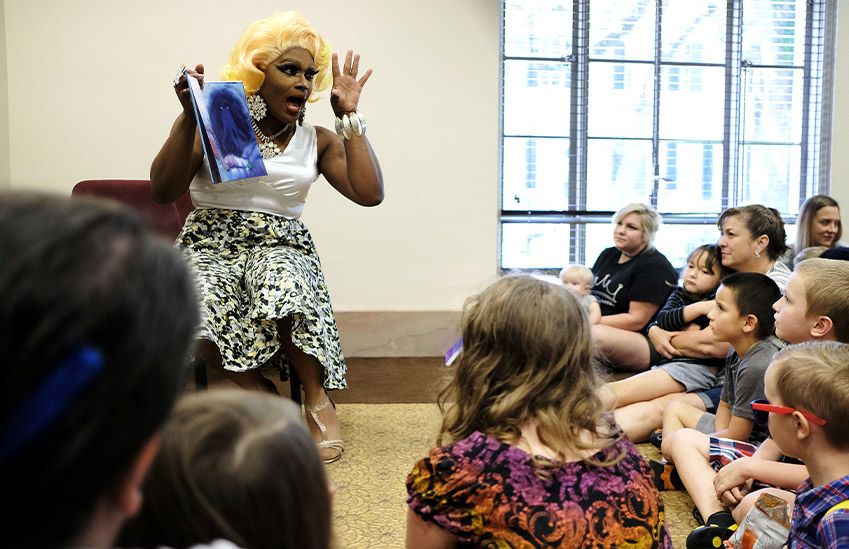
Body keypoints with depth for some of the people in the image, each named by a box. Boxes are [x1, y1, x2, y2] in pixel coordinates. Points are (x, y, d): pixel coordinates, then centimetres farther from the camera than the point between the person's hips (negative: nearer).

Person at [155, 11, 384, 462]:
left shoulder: (317, 141, 11)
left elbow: (370, 194, -4)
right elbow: (163, 191, -5)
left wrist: (349, 117, -1)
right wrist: (189, 116, -14)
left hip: (282, 247, 1)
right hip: (212, 245, 0)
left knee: (284, 287, -38)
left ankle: (317, 398, -16)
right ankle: (265, 398, -11)